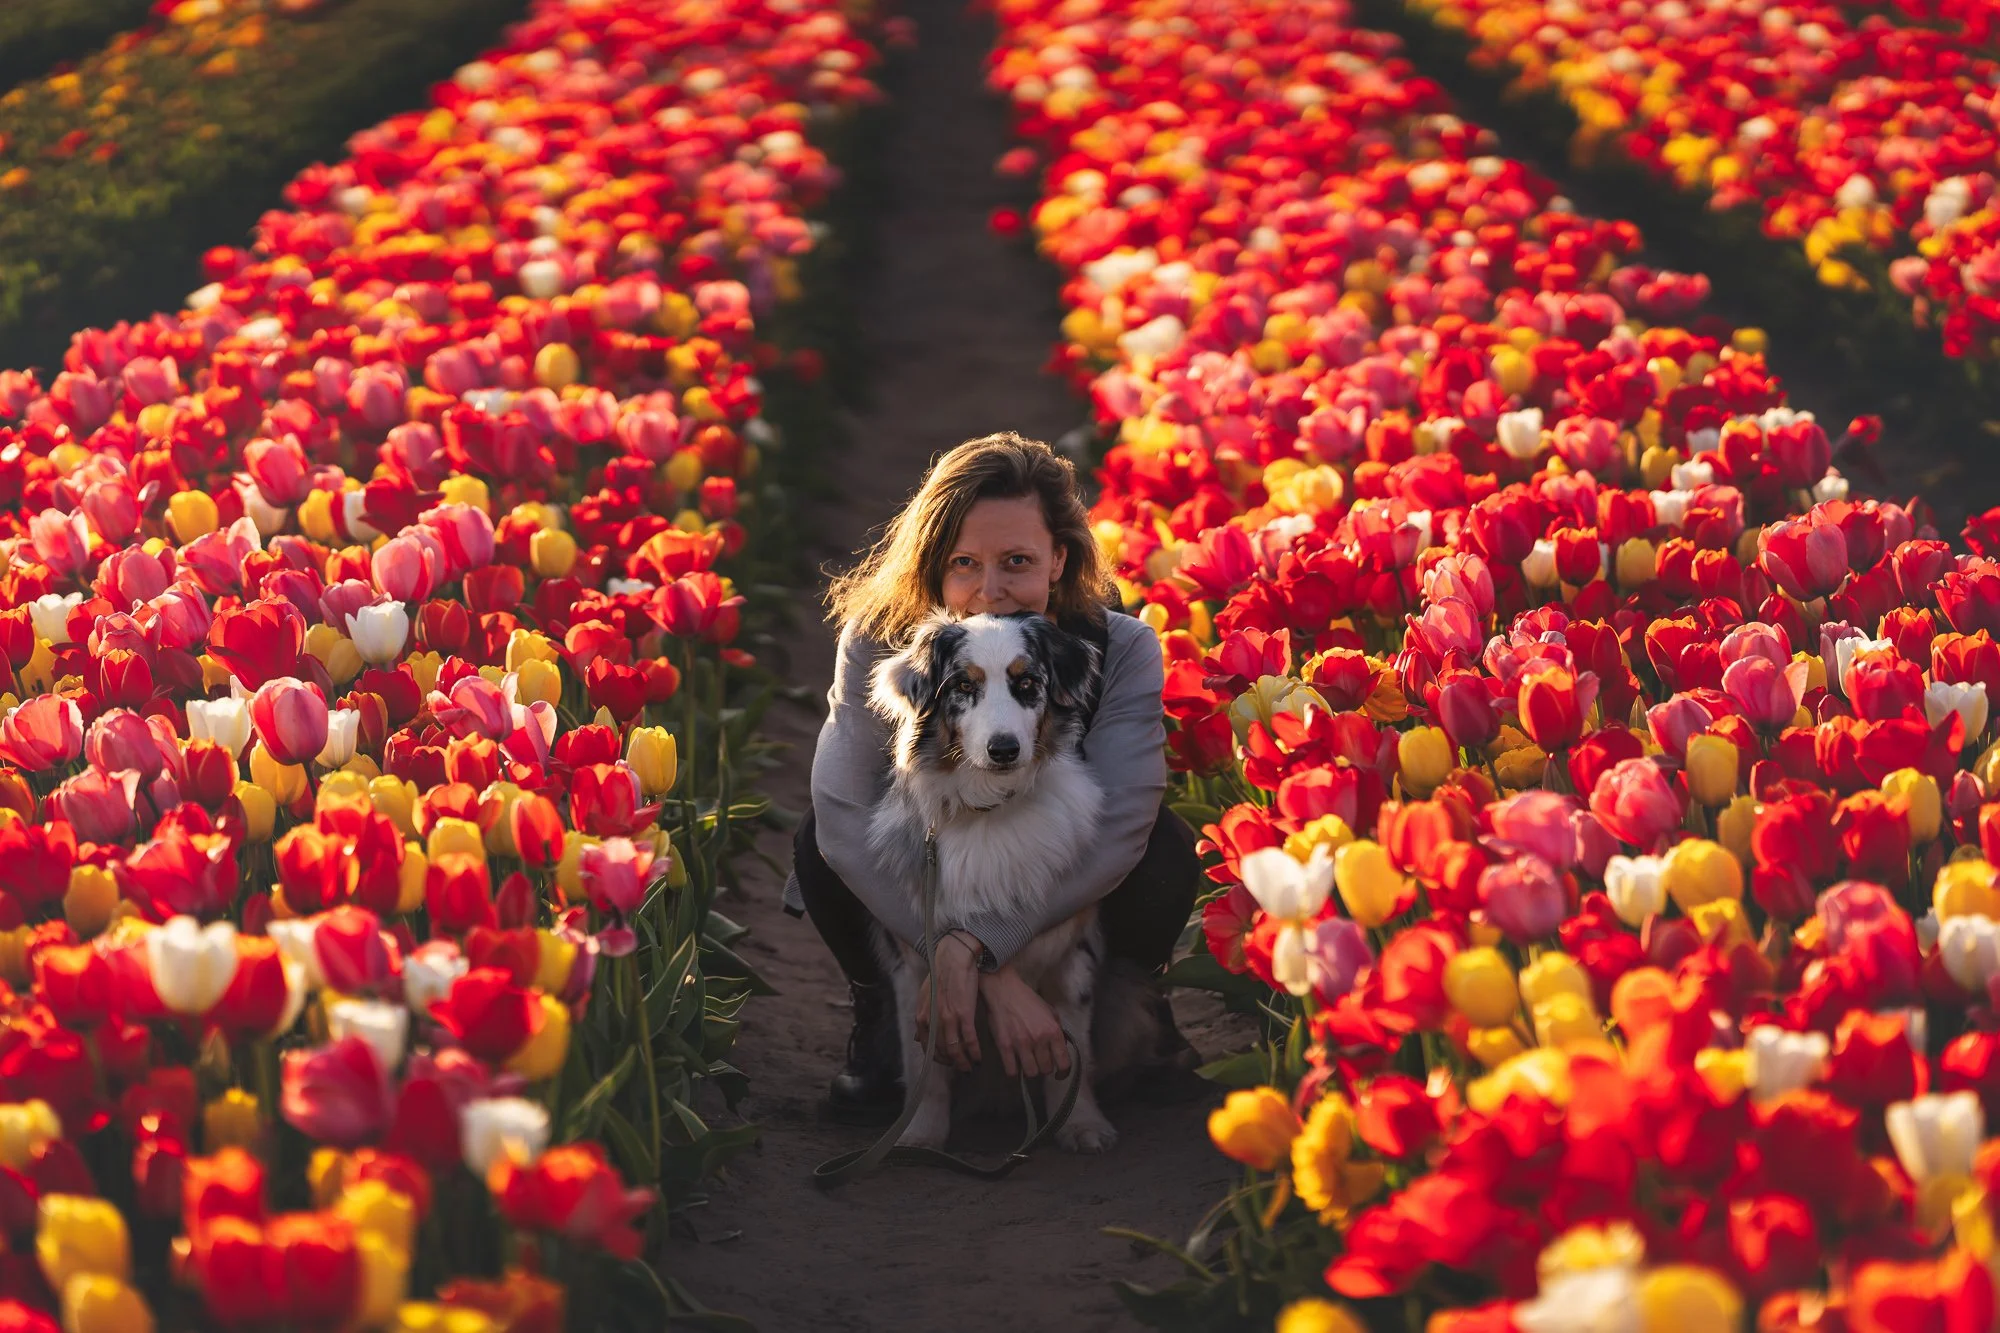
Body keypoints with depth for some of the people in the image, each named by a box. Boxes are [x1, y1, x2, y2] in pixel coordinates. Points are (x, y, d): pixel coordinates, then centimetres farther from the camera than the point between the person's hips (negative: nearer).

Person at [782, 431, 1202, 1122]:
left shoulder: (1123, 650, -26)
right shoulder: (879, 643, -26)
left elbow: (1119, 830, -35)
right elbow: (845, 817, -37)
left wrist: (975, 947, -45)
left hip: (1068, 900, 0)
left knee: (1167, 852, -31)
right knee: (819, 841, -29)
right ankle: (883, 1015, 0)